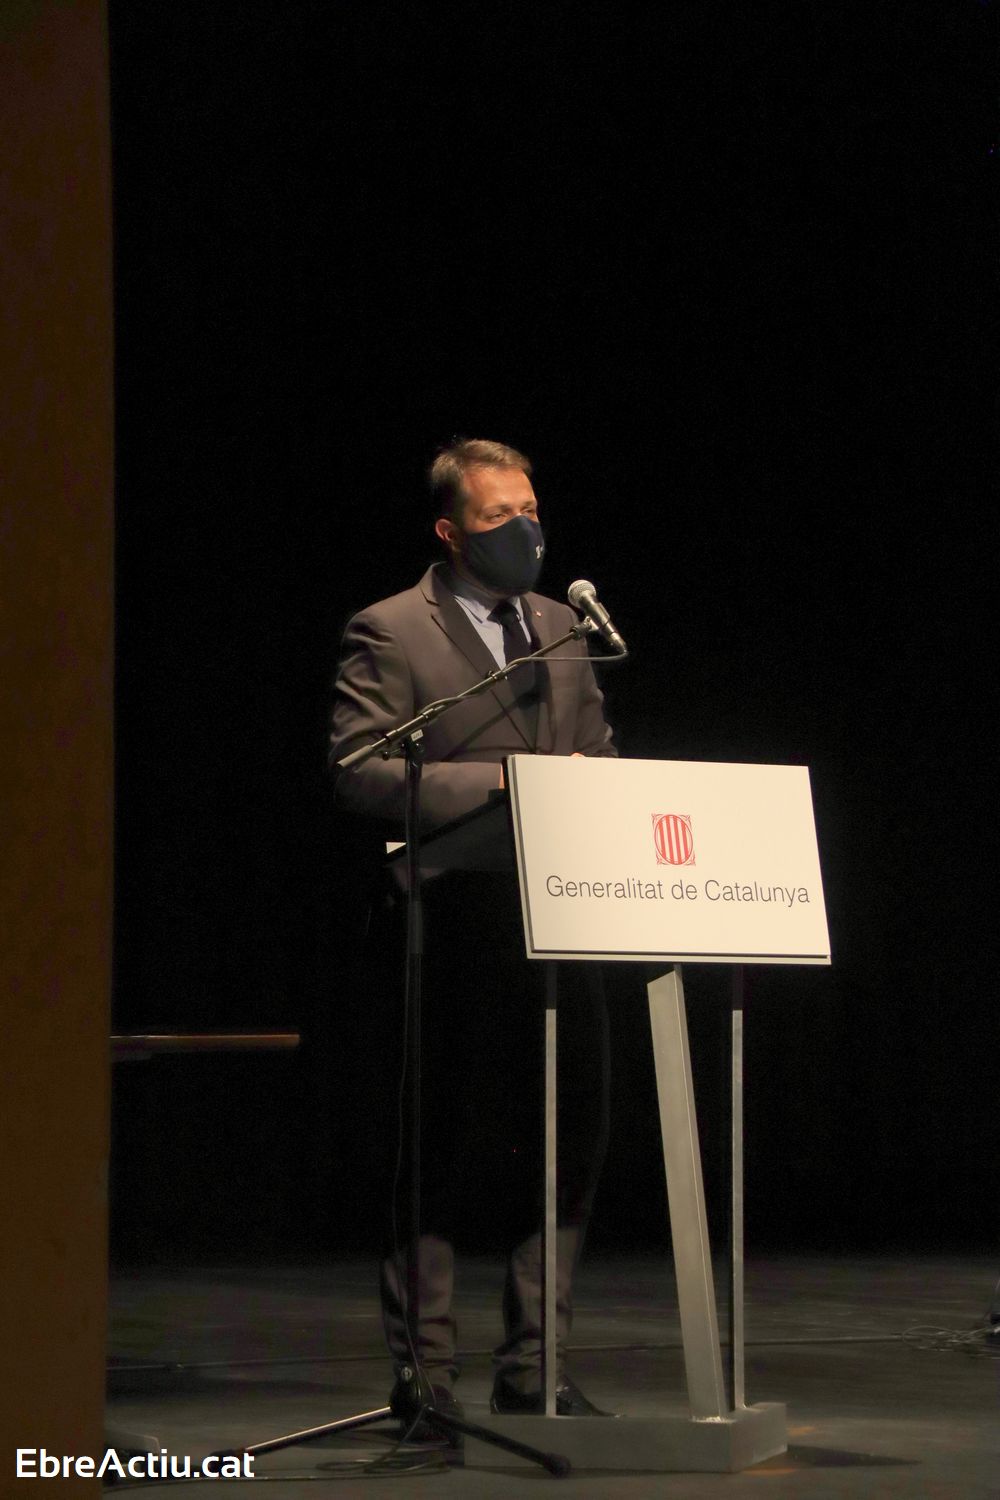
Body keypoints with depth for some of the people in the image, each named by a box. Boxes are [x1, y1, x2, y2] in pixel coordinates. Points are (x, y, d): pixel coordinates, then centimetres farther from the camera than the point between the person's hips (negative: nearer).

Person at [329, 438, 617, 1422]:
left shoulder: (557, 626, 17)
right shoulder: (388, 633, -4)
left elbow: (598, 753, 21)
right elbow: (360, 773, -15)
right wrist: (497, 781, -21)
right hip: (453, 933, -7)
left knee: (566, 1149, 9)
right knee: (437, 1158, 0)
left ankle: (532, 1374, 19)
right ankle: (423, 1378, 9)